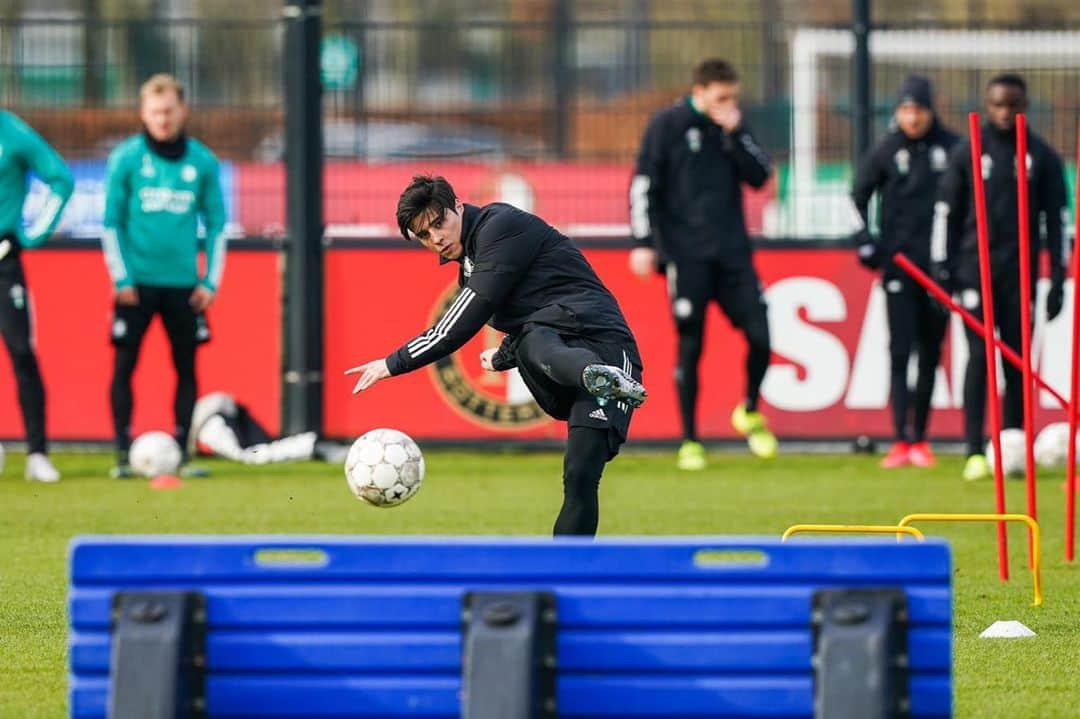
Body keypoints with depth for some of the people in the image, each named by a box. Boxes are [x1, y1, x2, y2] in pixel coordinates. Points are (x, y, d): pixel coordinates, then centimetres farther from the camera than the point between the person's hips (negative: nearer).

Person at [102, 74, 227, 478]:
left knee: (186, 366, 4)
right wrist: (121, 278, -6)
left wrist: (210, 280, 1)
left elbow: (216, 224, 9)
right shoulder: (125, 159, -2)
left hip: (183, 283, 2)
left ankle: (180, 453, 10)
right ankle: (123, 454, 0)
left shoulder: (202, 162, 3)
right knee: (124, 365, -4)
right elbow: (112, 222, 0)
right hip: (137, 281, -2)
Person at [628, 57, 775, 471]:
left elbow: (759, 176, 4)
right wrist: (644, 243, -10)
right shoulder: (668, 126, -2)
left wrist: (736, 134, -7)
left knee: (760, 335, -4)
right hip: (686, 254, -4)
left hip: (733, 251, 4)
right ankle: (689, 442, 8)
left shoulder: (733, 126, 11)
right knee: (690, 347, -1)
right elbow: (643, 186, -3)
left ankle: (750, 412, 22)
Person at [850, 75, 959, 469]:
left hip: (940, 262, 1)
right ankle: (901, 440, -10)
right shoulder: (886, 150, 1)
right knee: (900, 350, -7)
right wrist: (865, 241, 1)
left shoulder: (951, 148, 1)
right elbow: (859, 196, 11)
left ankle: (920, 439, 13)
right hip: (899, 261, -1)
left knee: (931, 351, 5)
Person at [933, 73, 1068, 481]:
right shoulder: (967, 154, 4)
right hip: (975, 268, -1)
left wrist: (1057, 278, 2)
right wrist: (942, 270, 0)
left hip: (1020, 273, 1)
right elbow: (946, 213, 6)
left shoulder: (1042, 157, 5)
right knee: (979, 356, -8)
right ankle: (975, 452, -11)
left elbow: (1056, 217, 7)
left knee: (1017, 360, 2)